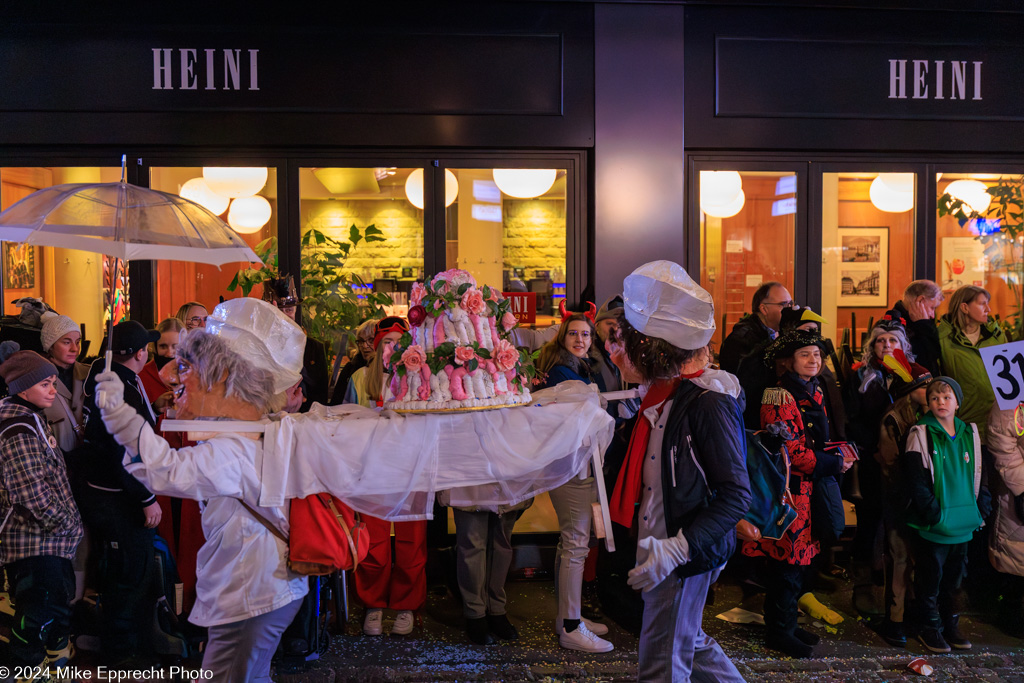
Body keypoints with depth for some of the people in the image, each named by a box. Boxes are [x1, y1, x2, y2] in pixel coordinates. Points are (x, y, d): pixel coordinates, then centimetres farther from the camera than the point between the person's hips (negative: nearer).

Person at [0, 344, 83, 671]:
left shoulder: (32, 419, 13)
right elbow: (31, 491, -25)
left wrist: (67, 520, 16)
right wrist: (65, 523, -13)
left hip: (48, 538, 10)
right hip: (34, 543, -10)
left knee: (59, 607, 21)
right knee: (37, 619, -3)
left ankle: (58, 660, 36)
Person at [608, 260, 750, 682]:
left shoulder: (708, 401, -22)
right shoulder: (664, 394, 6)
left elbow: (736, 495, -23)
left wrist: (678, 548, -29)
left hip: (687, 554, -9)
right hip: (661, 546, 9)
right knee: (688, 643, 24)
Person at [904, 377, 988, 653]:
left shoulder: (970, 433, 7)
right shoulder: (921, 434, -8)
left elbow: (978, 474, 13)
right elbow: (916, 480, -12)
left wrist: (980, 510, 5)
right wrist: (932, 513, -16)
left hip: (962, 523, 5)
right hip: (933, 524, -5)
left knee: (954, 575, 16)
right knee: (930, 578, 5)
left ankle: (950, 623, 30)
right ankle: (930, 627, 18)